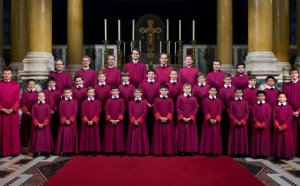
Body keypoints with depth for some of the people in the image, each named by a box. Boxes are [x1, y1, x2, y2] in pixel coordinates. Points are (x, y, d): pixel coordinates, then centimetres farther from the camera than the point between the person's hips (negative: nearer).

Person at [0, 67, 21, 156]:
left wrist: (12, 109, -12)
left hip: (13, 112, 0)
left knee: (14, 131, 3)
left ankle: (14, 151, 9)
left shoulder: (16, 85, 4)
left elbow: (18, 99, -1)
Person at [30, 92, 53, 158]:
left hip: (45, 125, -1)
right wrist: (37, 123, -11)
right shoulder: (34, 106, 5)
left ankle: (46, 152, 6)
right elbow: (33, 115, 0)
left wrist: (43, 124, -13)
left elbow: (49, 116, -3)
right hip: (36, 125, 1)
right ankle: (36, 152, 8)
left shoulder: (47, 106, 3)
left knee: (46, 138, 0)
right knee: (36, 138, 2)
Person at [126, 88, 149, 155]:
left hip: (141, 123, -1)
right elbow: (130, 113, -1)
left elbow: (144, 113, -5)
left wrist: (138, 120, -16)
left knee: (141, 137, -1)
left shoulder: (144, 103, 5)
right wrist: (134, 121, -15)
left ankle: (142, 151, 3)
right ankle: (132, 151, 5)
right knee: (133, 137, 2)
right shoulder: (131, 103, 9)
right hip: (132, 123, 1)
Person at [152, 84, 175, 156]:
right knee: (158, 136, 1)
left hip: (168, 120, 0)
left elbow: (172, 110, -1)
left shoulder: (170, 100, 7)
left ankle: (169, 151, 5)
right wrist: (160, 117, -15)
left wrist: (167, 118, -15)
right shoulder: (156, 100, 6)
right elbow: (155, 110, -2)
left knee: (168, 136, 1)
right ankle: (158, 151, 5)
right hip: (158, 120, 0)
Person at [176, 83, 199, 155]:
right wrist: (182, 117, -12)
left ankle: (191, 150, 9)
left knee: (191, 134, 3)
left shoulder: (194, 98, 6)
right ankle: (182, 150, 6)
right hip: (182, 119, -1)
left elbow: (196, 109, 2)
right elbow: (178, 108, -1)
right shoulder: (180, 97, 3)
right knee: (182, 134, 1)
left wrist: (191, 117, -11)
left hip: (191, 120, 1)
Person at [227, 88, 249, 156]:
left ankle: (242, 152, 6)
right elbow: (230, 113, -1)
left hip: (243, 123, 1)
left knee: (243, 138, 2)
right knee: (234, 138, 1)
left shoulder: (245, 102, 7)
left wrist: (242, 121, -11)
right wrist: (236, 121, -14)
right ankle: (234, 152, 4)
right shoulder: (231, 102, 5)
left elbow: (247, 113, 1)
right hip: (234, 123, -1)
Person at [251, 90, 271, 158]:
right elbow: (253, 116, -1)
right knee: (256, 140, 2)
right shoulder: (254, 105, 6)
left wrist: (263, 124, -13)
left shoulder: (267, 105, 4)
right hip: (256, 126, 1)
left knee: (265, 140, 1)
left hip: (265, 126, 0)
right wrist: (258, 124, -12)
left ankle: (264, 153, 6)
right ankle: (256, 153, 7)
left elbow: (269, 116, -2)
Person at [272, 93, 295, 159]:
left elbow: (290, 118, -5)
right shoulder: (275, 107, 6)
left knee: (287, 141, 0)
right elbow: (274, 117, 1)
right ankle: (278, 155, 8)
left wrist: (284, 126, -13)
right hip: (278, 128, 1)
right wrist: (278, 126, -12)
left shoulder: (289, 107, 2)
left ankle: (287, 155, 7)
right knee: (278, 141, 3)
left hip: (287, 128, -1)